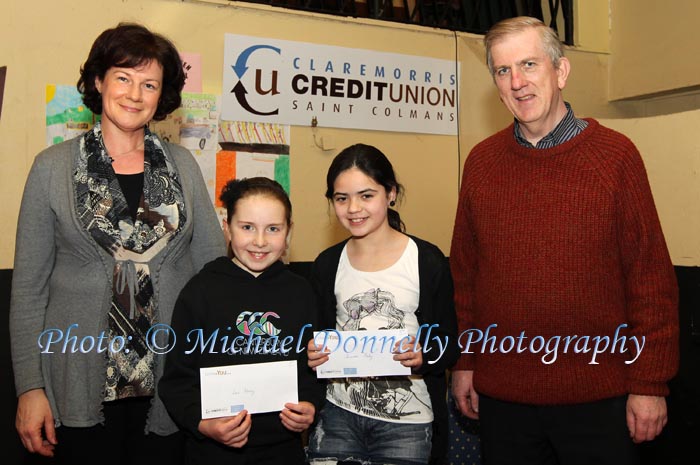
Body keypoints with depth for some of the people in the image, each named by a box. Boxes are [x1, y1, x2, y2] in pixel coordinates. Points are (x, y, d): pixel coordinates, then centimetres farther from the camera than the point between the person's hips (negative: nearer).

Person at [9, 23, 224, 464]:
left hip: (169, 384, 2)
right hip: (81, 387, -1)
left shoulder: (182, 165, 4)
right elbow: (29, 286, 0)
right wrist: (30, 386, -4)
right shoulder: (53, 167, 0)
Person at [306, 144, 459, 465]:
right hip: (338, 414, 3)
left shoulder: (427, 261, -7)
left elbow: (449, 344, -3)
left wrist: (423, 357, -23)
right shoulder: (327, 265, 4)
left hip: (406, 421, -2)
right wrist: (315, 355, -8)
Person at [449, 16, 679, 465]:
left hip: (597, 395, -2)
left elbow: (651, 276, -6)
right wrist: (465, 361, 7)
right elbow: (464, 270, 8)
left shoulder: (615, 154, -6)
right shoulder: (481, 161, 3)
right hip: (500, 394, 3)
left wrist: (649, 382, -7)